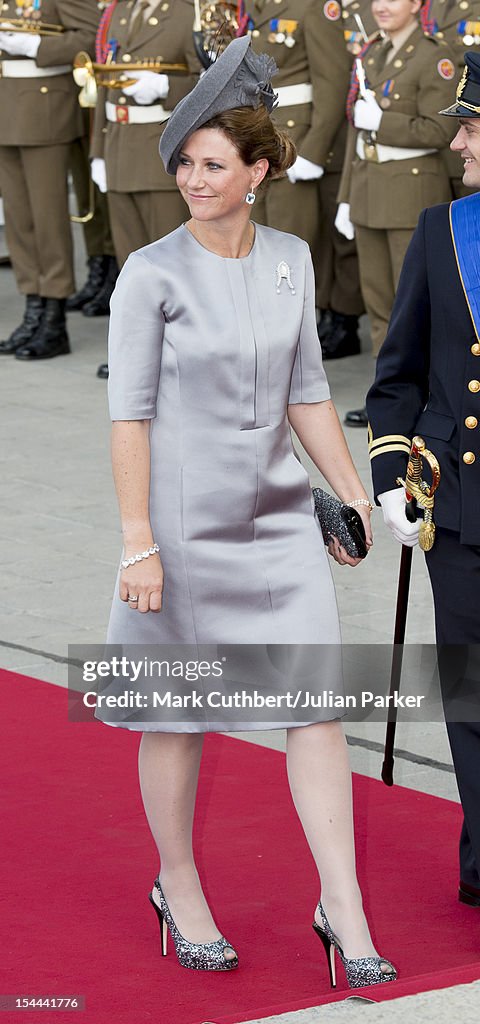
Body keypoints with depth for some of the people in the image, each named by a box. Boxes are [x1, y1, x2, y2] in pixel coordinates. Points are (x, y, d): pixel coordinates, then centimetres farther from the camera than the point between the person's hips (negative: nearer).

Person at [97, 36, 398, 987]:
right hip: (184, 520, -4)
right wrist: (137, 543, -15)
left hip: (278, 517, 4)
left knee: (318, 703, -1)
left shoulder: (290, 259, 4)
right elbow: (129, 413, -11)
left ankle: (344, 909, 4)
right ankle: (179, 889, 27)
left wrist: (354, 492, 11)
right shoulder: (151, 274, -11)